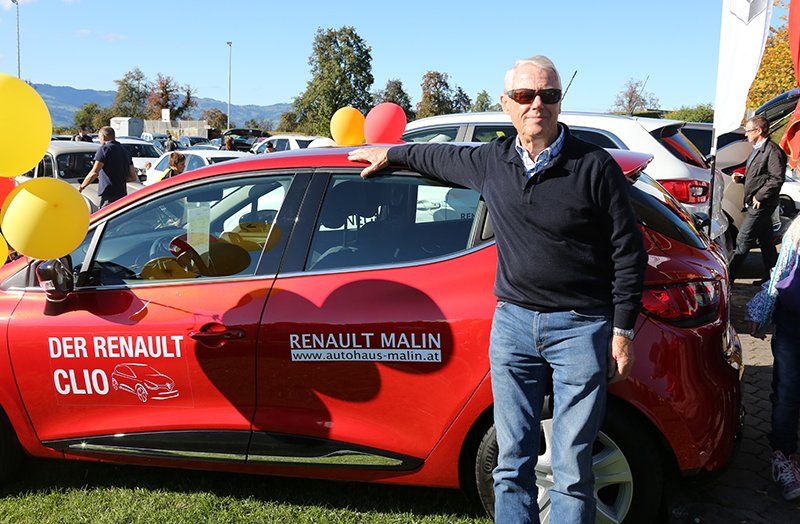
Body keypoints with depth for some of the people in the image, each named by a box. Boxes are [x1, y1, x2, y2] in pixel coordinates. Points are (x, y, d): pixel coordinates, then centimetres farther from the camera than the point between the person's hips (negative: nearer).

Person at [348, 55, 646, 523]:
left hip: (580, 327, -3)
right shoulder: (491, 162, 7)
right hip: (513, 321, 4)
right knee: (513, 464, 9)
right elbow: (442, 157, 30)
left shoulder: (594, 166, -5)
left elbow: (629, 252, -2)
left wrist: (623, 330, -5)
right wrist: (391, 154, 37)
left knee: (572, 470, 2)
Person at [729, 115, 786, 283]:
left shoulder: (773, 150, -14)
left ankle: (729, 275, -7)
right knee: (766, 241, 14)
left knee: (743, 240, -9)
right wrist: (742, 179, 9)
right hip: (756, 204, 10)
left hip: (761, 205, -10)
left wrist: (760, 196, -19)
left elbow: (777, 178, -19)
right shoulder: (757, 150, 18)